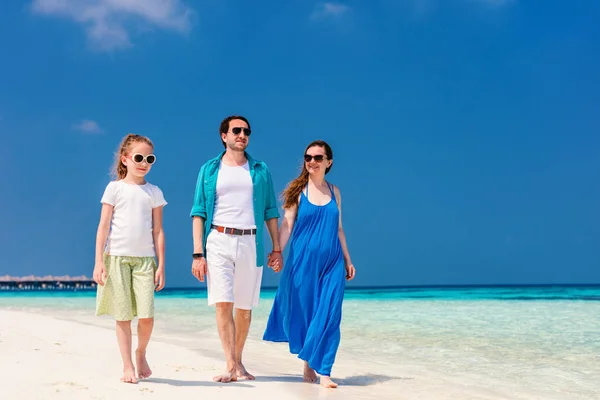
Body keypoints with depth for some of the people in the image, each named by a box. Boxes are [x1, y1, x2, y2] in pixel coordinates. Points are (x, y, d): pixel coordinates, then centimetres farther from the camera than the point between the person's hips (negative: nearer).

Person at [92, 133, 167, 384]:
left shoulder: (154, 192, 10)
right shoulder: (115, 188, 4)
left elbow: (158, 231, 9)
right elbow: (103, 226, 1)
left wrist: (161, 265, 4)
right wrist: (98, 262, -5)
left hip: (145, 259, 1)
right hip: (117, 257, -1)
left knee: (147, 316, -7)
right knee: (123, 315, 1)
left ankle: (141, 353, 20)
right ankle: (127, 366, 12)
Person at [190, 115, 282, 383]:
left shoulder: (260, 171, 12)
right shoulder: (209, 170, 9)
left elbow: (270, 211, 13)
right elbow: (198, 213, 5)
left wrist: (277, 247, 4)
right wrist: (197, 253, -3)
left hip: (250, 243, 1)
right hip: (218, 242, -1)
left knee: (244, 307, 6)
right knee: (223, 303, -12)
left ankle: (238, 362, 19)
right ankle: (231, 366, -11)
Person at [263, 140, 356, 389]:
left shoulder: (334, 191, 10)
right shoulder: (298, 190, 1)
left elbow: (338, 229, 15)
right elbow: (287, 224, -5)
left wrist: (348, 261, 13)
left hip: (332, 261, 2)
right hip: (303, 260, -2)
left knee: (329, 316, -4)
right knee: (303, 312, 5)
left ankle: (324, 371, 0)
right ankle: (308, 362, 24)